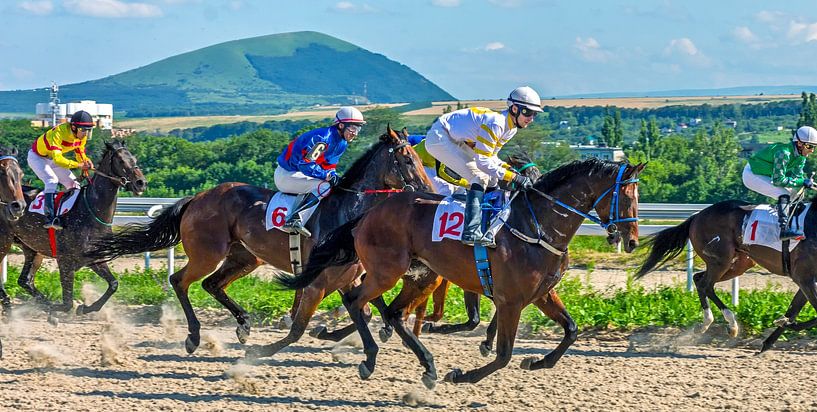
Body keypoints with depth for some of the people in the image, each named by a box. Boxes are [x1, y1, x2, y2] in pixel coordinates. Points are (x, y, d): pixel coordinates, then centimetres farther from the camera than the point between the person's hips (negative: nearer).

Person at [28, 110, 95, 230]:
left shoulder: (82, 136, -13)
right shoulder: (59, 133, -37)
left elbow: (80, 153, 1)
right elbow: (57, 158, -45)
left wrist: (86, 161, -22)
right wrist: (78, 165, -51)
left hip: (52, 159, 8)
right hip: (37, 156, -8)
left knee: (74, 184, 1)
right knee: (52, 180, -29)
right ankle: (50, 218, -38)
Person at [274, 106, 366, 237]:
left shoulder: (342, 143, 7)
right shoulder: (323, 138, -24)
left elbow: (329, 167, 14)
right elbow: (304, 163, -27)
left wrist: (335, 177, -7)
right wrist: (327, 176, -24)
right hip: (287, 174, -10)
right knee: (324, 186, -24)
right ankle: (293, 220, -31)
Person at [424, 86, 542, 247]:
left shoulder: (511, 128, 2)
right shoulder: (495, 123, -28)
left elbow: (489, 155, 9)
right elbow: (482, 160, -31)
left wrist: (507, 167, -10)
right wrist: (512, 177, -31)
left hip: (456, 141, 11)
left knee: (491, 179, 7)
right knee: (479, 177, -22)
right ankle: (471, 232, -27)